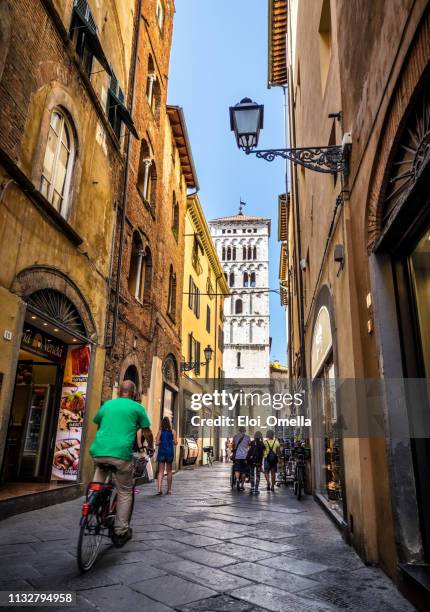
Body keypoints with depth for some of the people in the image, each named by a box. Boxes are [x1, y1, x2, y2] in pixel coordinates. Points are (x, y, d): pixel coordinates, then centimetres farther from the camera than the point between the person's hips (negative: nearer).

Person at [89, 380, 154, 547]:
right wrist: (150, 447, 32)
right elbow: (147, 432, 12)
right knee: (125, 492, 13)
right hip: (121, 453, -4)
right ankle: (120, 532, 15)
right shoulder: (137, 407, 8)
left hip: (99, 451, 4)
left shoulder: (107, 404, 18)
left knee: (100, 470, 37)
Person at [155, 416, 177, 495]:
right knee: (169, 471, 12)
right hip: (170, 452, 0)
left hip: (161, 452, 0)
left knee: (160, 471, 4)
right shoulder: (173, 431, -2)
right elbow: (175, 442, -3)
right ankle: (169, 489, 17)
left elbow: (157, 443, -7)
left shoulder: (160, 431, -3)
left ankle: (159, 489, -9)